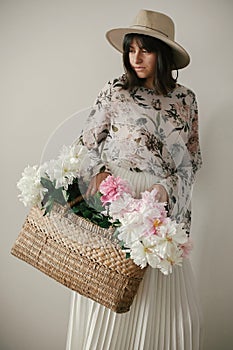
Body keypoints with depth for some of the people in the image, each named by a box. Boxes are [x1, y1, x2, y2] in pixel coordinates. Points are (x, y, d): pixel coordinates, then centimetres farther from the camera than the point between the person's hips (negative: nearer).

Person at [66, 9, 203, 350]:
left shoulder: (186, 100, 6)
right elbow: (90, 140, 8)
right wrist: (99, 170, -10)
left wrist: (168, 188, -6)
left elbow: (192, 159, 10)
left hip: (164, 204, 2)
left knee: (162, 299, 5)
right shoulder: (115, 91, 1)